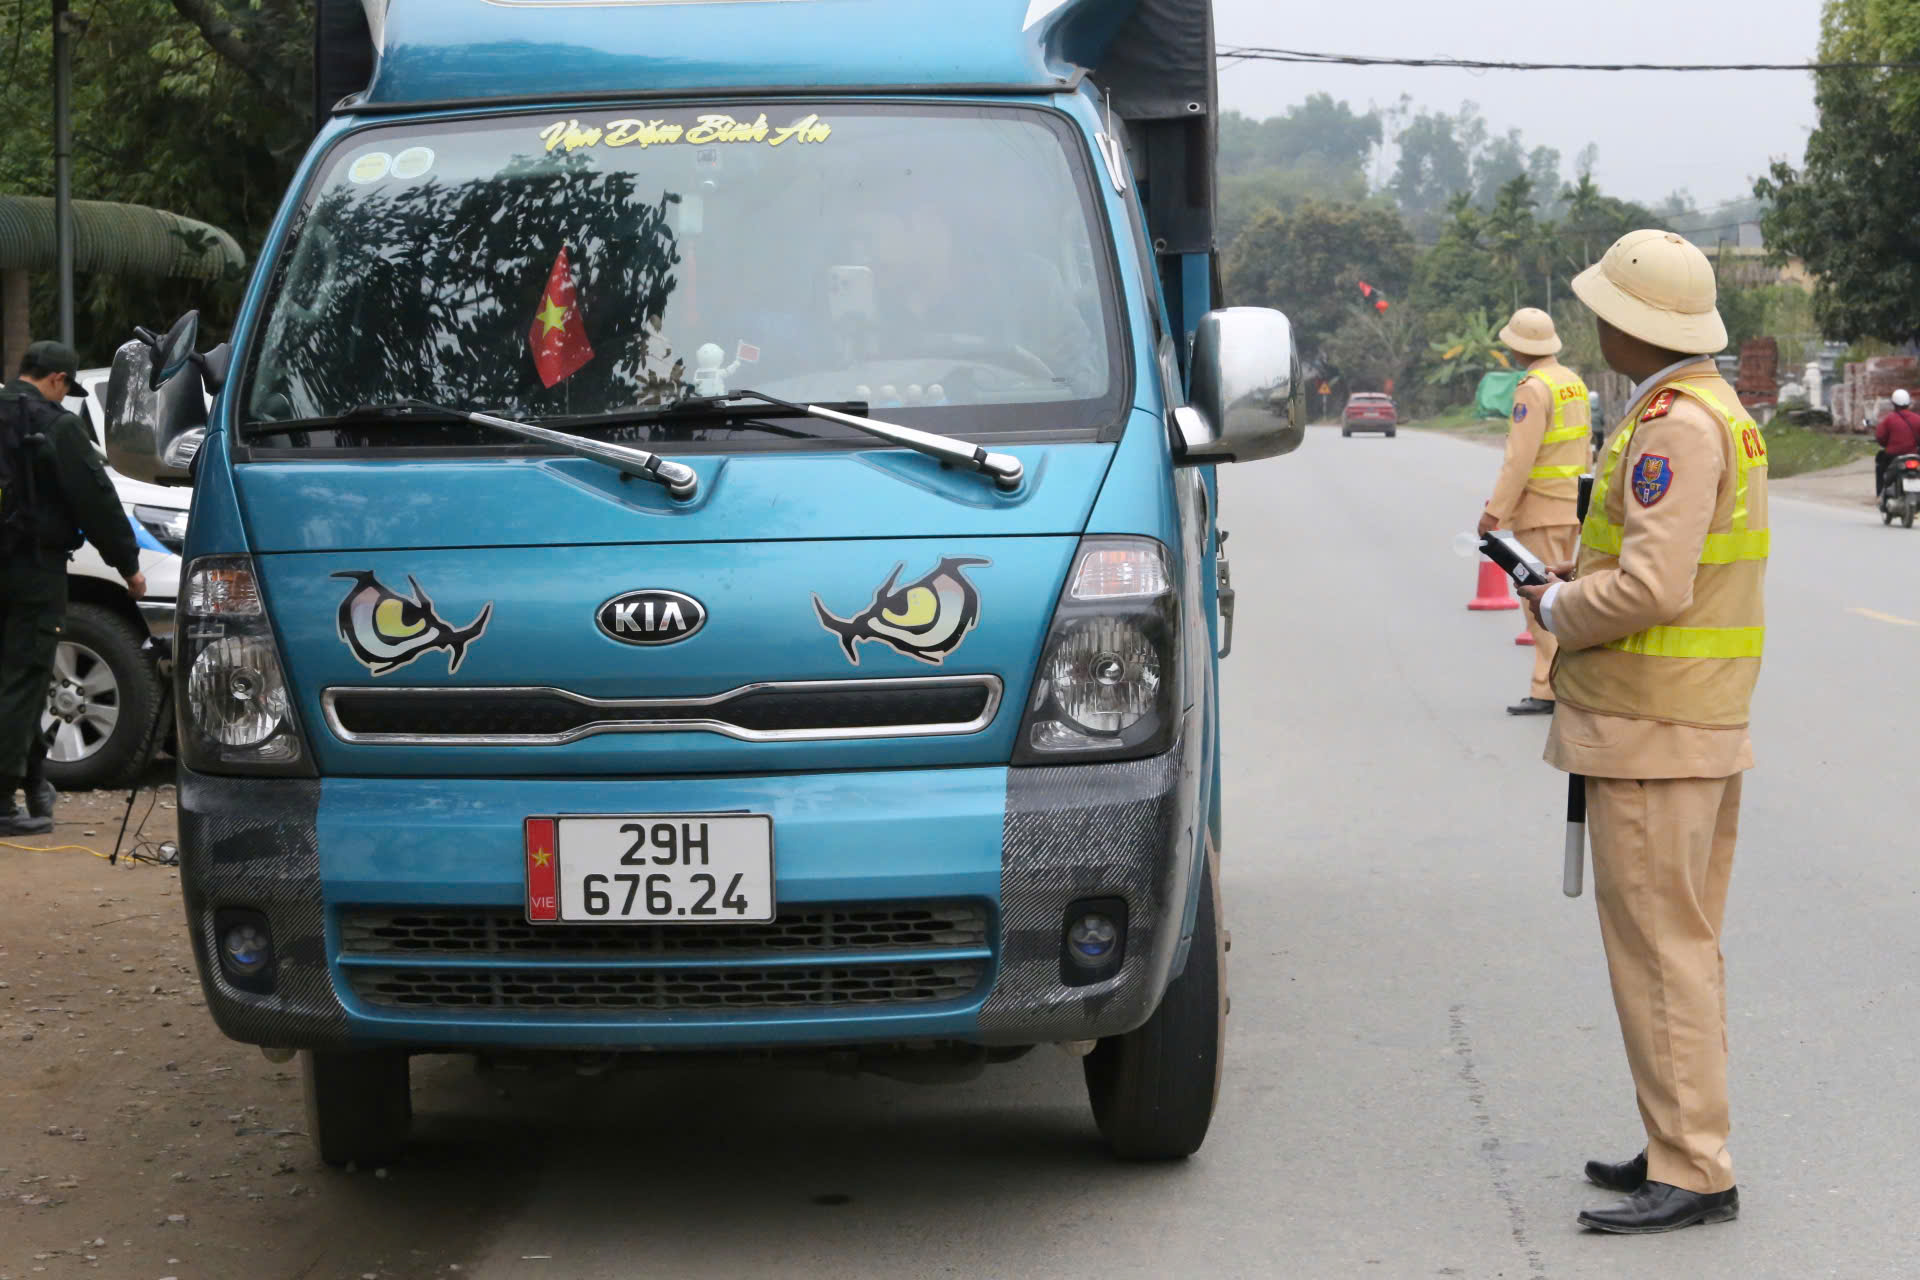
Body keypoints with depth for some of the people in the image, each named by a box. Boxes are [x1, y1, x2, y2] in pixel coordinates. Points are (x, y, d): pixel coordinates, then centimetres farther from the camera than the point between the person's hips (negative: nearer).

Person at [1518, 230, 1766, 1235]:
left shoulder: (1673, 424, -18)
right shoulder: (1718, 412, 15)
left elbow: (1655, 586, -25)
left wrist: (1557, 610, -9)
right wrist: (1587, 579, 13)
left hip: (1649, 734, -10)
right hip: (1705, 726, 10)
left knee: (1660, 948, -7)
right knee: (1683, 943, 15)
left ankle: (1692, 1172, -5)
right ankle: (1684, 1146, 22)